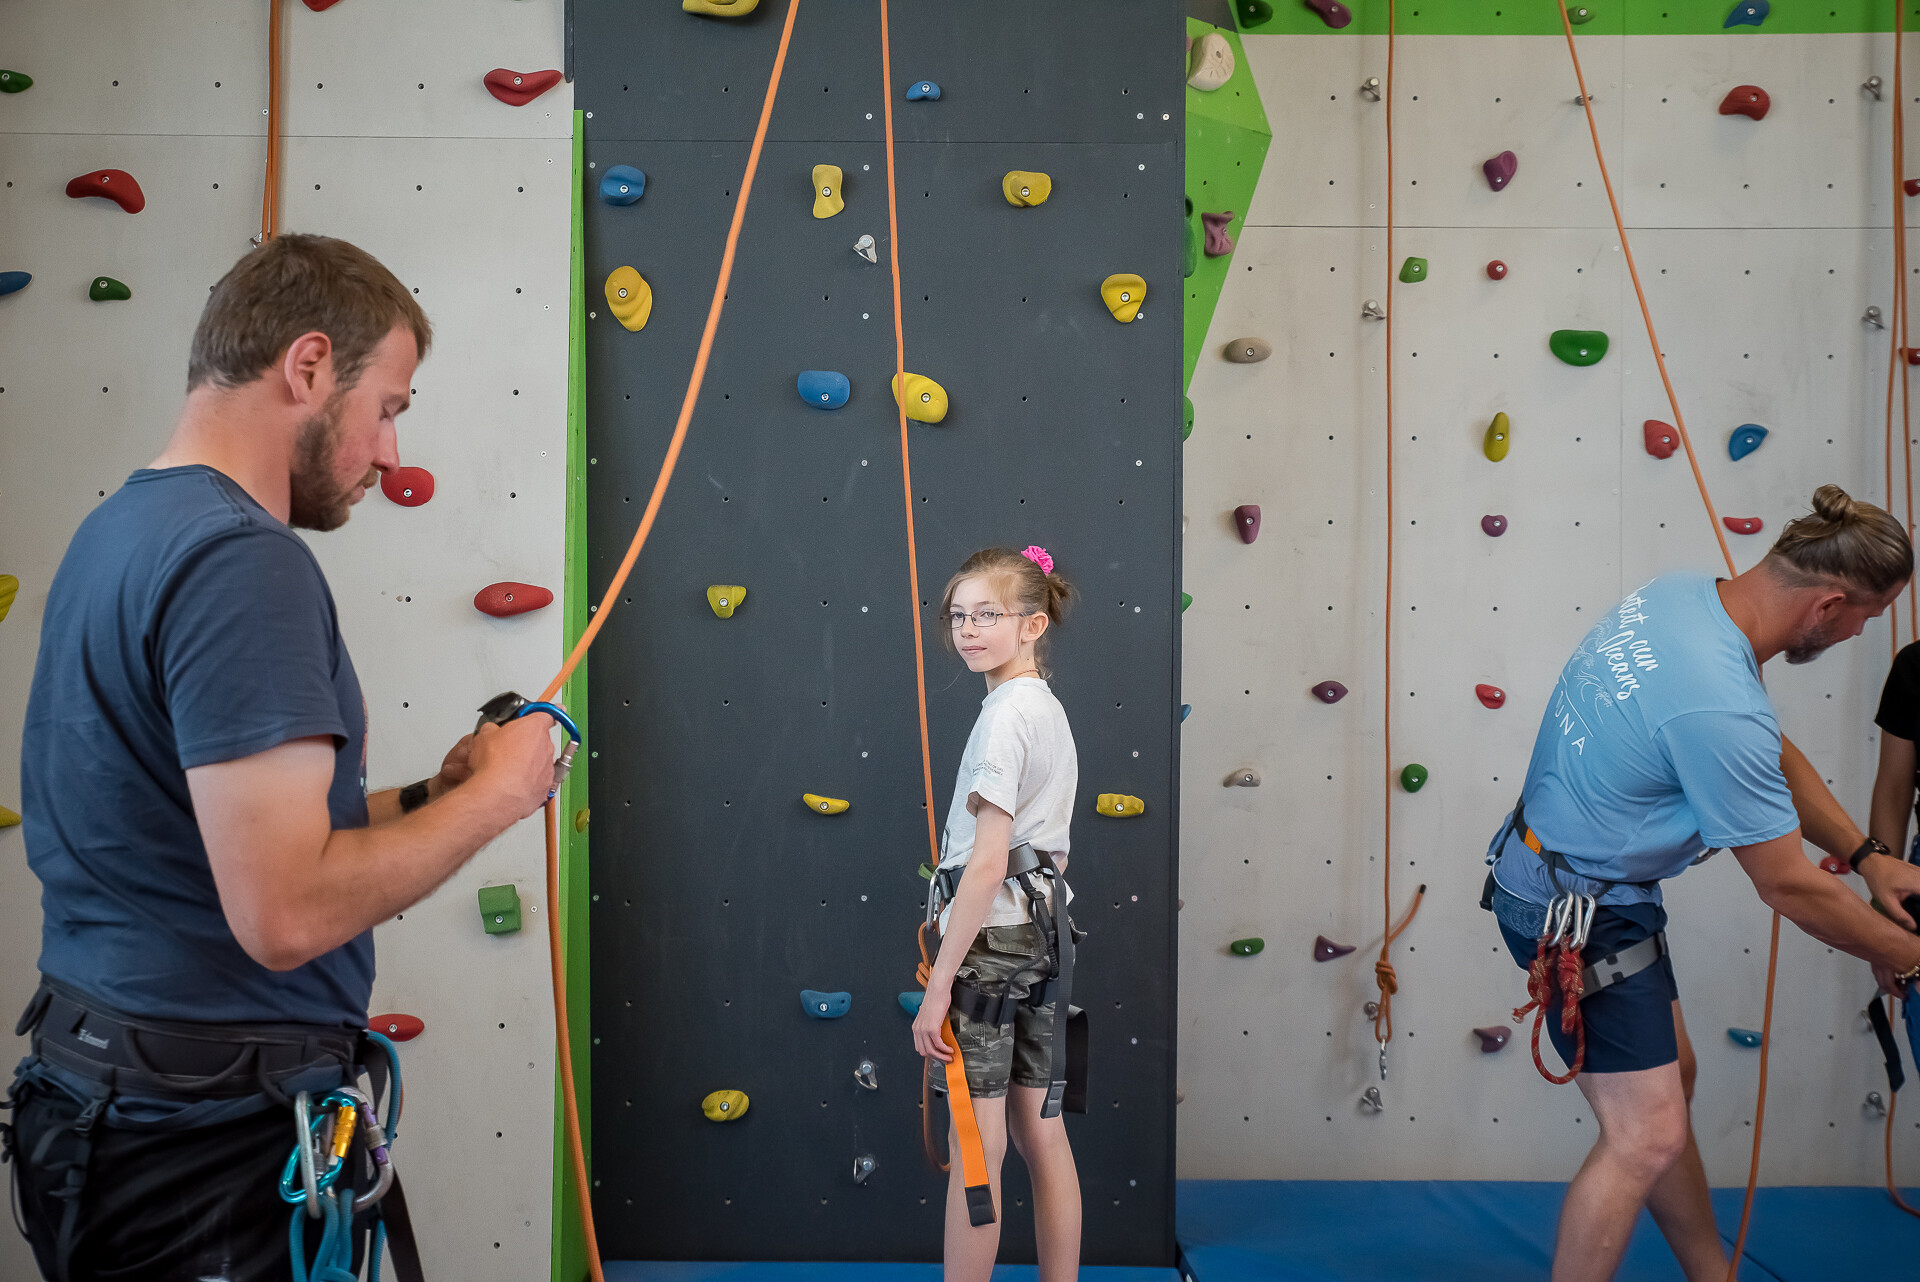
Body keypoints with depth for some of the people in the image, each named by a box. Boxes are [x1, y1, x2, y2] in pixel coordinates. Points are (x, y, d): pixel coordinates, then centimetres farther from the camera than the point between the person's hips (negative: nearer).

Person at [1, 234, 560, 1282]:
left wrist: (427, 795, 7)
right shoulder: (244, 559, -21)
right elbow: (288, 912, -27)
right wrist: (491, 798, -14)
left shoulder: (115, 530, 11)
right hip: (214, 1143, -10)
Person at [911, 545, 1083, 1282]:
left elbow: (987, 862, -20)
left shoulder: (1005, 715, -15)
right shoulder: (1050, 709, 14)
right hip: (1042, 931, 10)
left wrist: (939, 981, -19)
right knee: (1040, 1132, 13)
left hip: (993, 934, -9)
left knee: (975, 1146, -3)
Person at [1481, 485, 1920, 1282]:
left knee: (1668, 1080, 22)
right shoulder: (1720, 707, -32)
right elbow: (1790, 889, -18)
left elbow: (1775, 758, 12)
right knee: (1646, 1137, -4)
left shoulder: (1681, 592, -4)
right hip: (1579, 910, -10)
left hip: (1558, 867, 10)